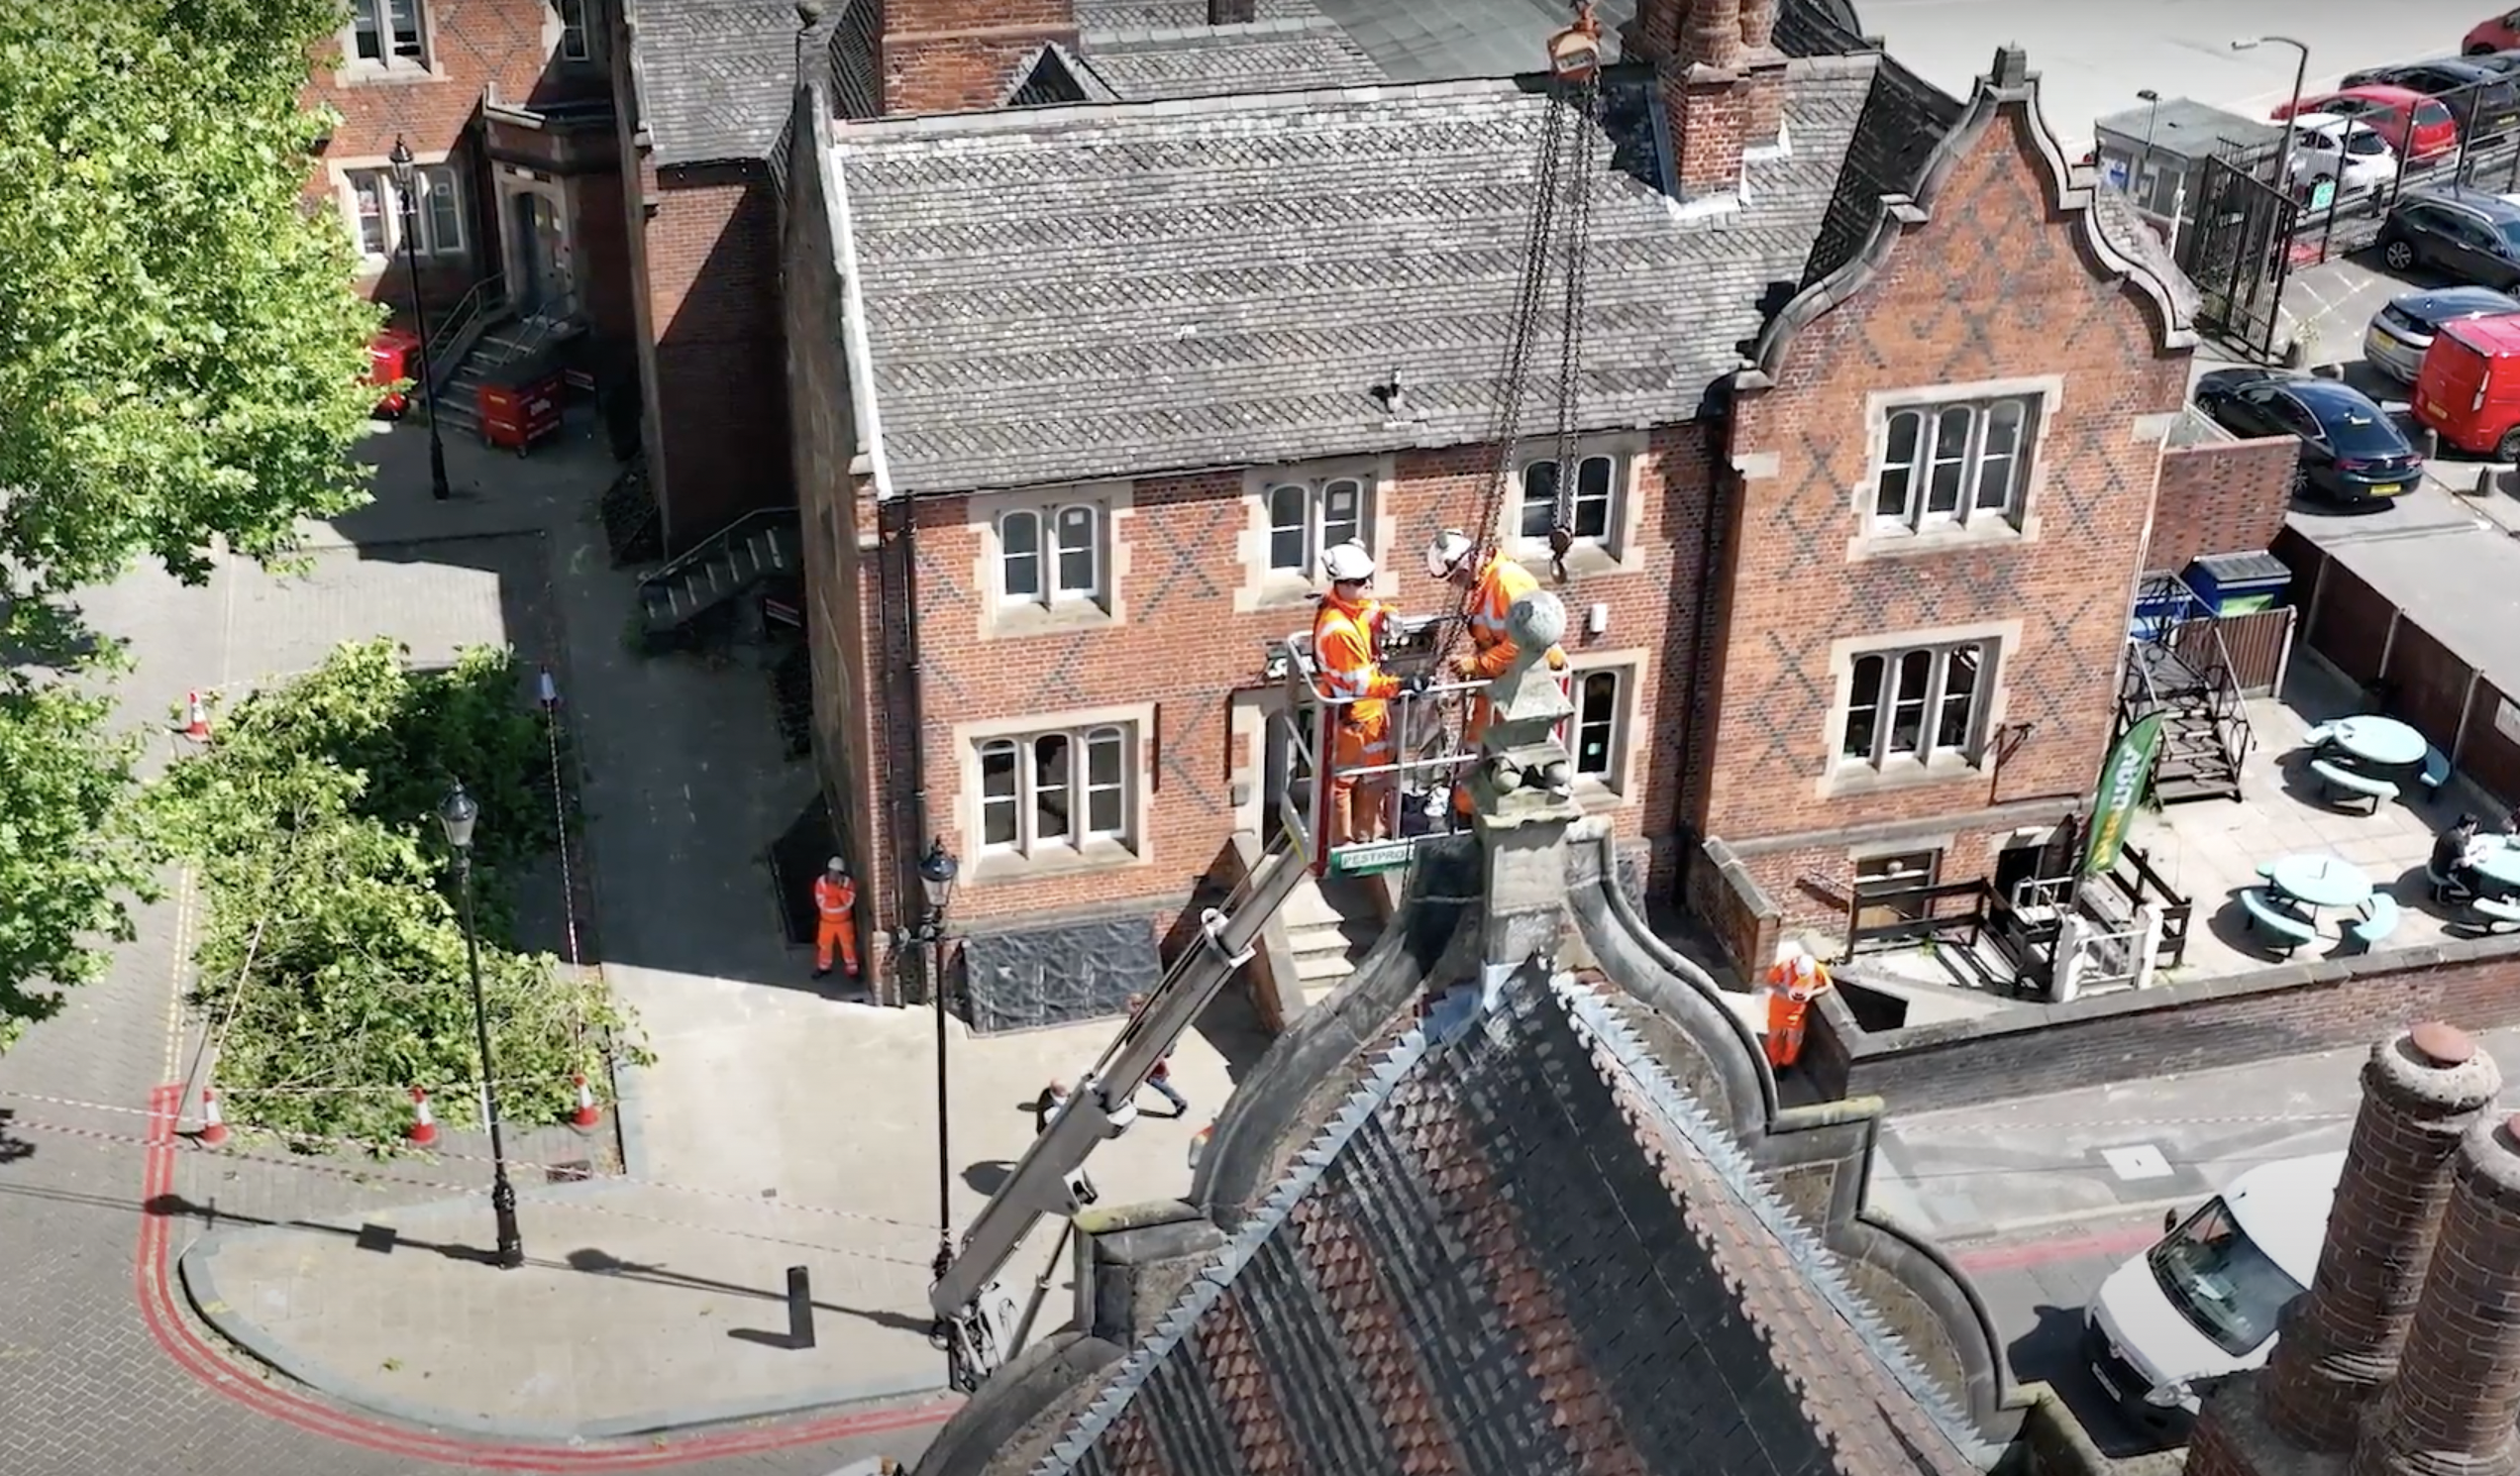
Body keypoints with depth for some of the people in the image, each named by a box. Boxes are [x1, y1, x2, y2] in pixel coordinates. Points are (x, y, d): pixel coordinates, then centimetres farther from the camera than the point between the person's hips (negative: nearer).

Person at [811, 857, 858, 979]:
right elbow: (821, 902, -22)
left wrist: (840, 888, -33)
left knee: (848, 945, 10)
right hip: (827, 921, 1)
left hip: (844, 921, -1)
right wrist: (840, 902, -26)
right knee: (824, 944, 17)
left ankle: (852, 969, 27)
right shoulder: (821, 882, -17)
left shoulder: (848, 882, -16)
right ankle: (824, 967, 40)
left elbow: (849, 901, -26)